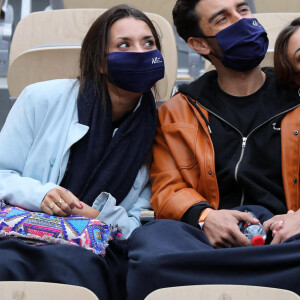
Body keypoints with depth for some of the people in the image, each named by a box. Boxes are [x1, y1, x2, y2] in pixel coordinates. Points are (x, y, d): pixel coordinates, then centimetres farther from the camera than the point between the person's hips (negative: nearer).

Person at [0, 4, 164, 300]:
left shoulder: (156, 132, 9)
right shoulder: (43, 99, 4)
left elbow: (140, 226, 10)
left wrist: (101, 217, -11)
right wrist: (39, 194, -11)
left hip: (94, 251, 2)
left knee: (75, 264, -38)